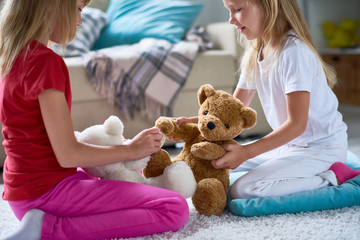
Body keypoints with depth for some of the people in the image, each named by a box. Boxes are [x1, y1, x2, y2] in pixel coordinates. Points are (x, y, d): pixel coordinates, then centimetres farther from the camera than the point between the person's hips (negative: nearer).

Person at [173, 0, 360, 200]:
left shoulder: (294, 52, -23)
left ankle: (332, 178, -9)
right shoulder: (253, 56, 4)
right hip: (290, 144, 9)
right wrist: (195, 122, -10)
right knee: (219, 157, 12)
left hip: (322, 146, -9)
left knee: (243, 189, -22)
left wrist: (246, 152, -31)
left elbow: (297, 124, -26)